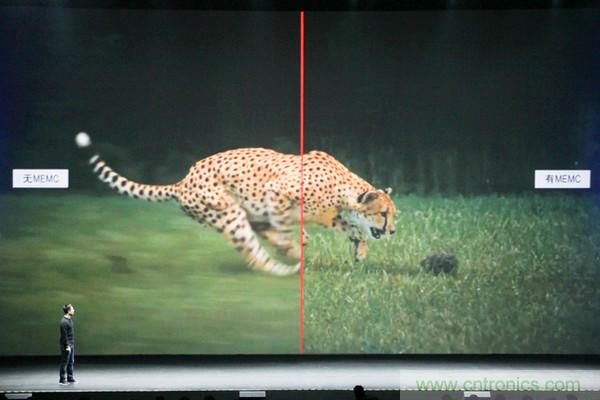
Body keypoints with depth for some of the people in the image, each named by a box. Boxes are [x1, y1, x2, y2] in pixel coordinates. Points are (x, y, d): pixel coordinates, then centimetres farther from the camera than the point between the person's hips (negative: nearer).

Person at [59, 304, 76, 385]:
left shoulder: (70, 320, 11)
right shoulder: (64, 322, -18)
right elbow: (64, 335, -20)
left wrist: (72, 344, 16)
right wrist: (67, 346, -20)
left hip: (71, 345, 9)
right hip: (66, 346, -9)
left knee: (71, 362, 13)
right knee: (64, 363, -2)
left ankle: (70, 378, 20)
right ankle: (62, 380, 5)